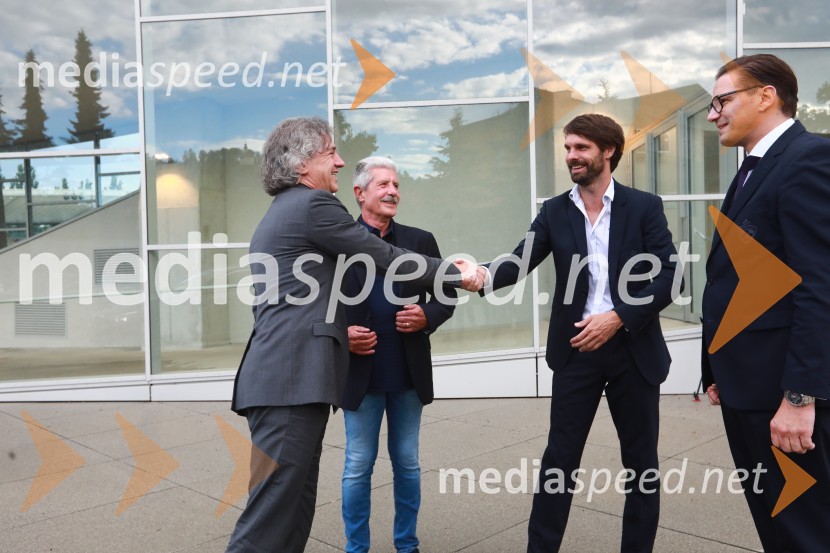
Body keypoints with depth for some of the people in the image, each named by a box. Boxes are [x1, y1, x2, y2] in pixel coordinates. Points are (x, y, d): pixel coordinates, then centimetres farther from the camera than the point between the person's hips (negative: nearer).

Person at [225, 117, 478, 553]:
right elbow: (388, 260, -5)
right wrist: (459, 273, 6)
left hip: (284, 377, 10)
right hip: (292, 380, -10)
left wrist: (342, 328, 26)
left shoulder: (280, 212, 24)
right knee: (272, 512, -7)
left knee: (293, 505, 12)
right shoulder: (313, 204, -6)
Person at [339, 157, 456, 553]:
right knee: (358, 466, 9)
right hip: (360, 373, -2)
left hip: (409, 373, 2)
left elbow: (447, 296, 7)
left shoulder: (420, 240, 5)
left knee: (407, 463, 15)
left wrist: (427, 317, -12)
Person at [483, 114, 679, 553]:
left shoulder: (644, 206, -2)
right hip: (576, 348, 1)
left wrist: (618, 317, -19)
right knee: (560, 456, 5)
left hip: (633, 348, 0)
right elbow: (520, 261, -8)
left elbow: (668, 277, -7)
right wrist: (485, 276, -29)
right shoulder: (554, 212, 3)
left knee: (641, 459, 13)